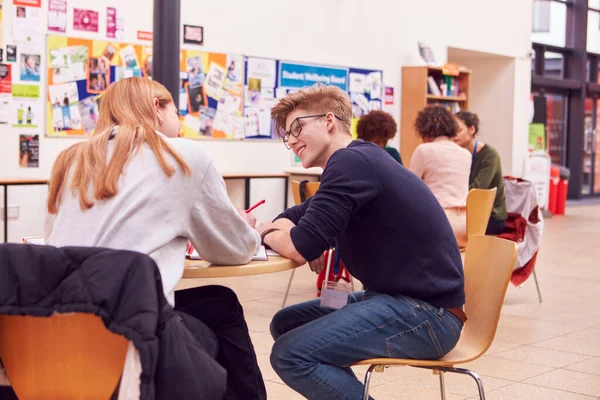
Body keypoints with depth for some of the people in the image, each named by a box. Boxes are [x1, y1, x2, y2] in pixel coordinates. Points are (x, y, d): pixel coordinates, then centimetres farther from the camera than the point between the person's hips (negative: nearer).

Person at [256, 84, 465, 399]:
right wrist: (280, 230, 1)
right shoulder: (357, 161, 16)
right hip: (399, 298, 10)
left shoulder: (351, 160, -15)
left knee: (290, 353, -19)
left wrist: (268, 234, 2)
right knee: (285, 325, 13)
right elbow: (291, 219, 25)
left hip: (427, 313, -10)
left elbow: (302, 247, -21)